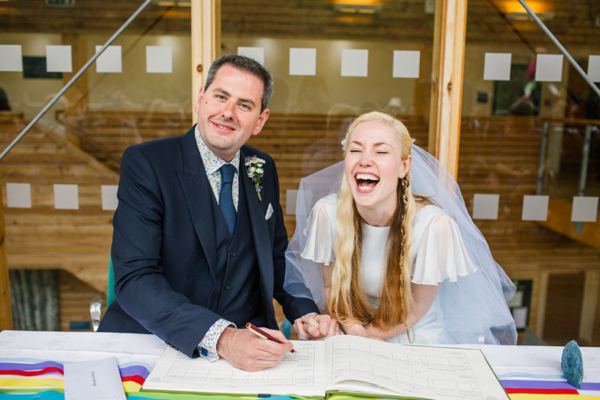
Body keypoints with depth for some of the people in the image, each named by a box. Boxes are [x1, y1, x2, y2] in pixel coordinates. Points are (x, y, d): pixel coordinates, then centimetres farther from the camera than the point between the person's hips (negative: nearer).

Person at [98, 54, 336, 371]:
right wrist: (219, 338, -28)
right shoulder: (144, 163, -8)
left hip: (247, 344, 3)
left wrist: (305, 313, -1)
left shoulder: (263, 170, 8)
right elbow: (134, 279, -16)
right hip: (154, 342, -3)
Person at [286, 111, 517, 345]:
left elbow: (415, 309, -9)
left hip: (418, 342, 0)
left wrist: (363, 335, -11)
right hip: (354, 342, 1)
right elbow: (331, 287, 0)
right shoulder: (327, 212, -15)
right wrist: (352, 328, -15)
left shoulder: (434, 225, -22)